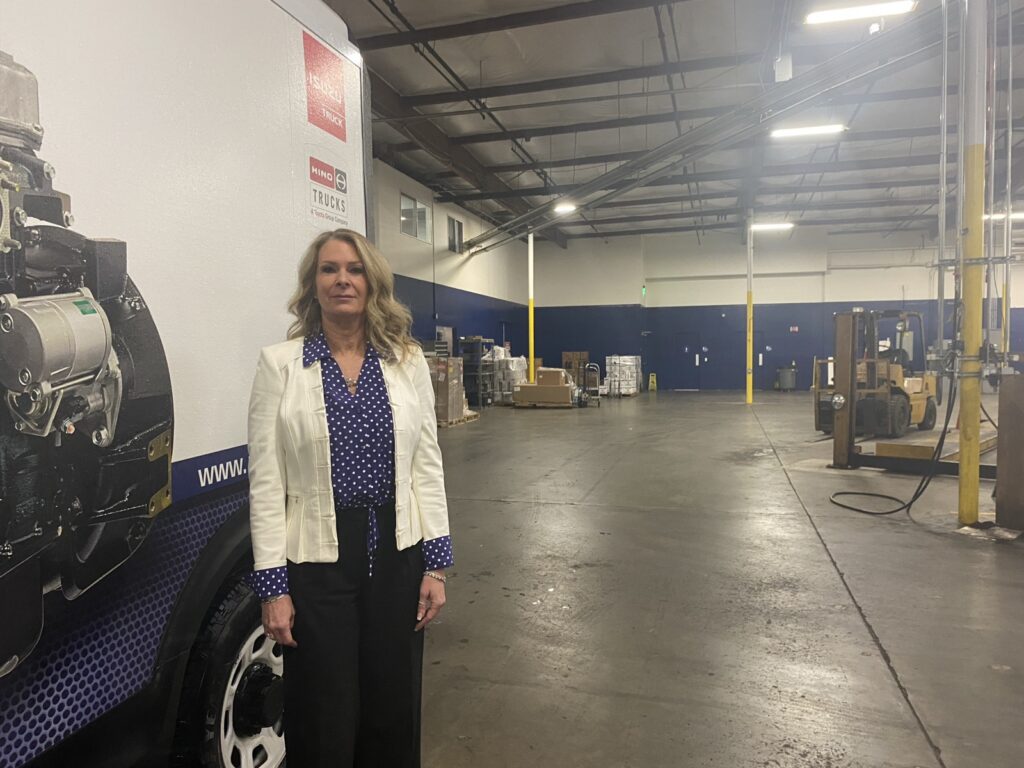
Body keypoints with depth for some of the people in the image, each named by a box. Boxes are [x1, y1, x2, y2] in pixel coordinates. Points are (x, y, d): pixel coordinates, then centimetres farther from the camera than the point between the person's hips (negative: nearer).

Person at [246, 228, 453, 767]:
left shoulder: (408, 360, 2)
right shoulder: (279, 364, -5)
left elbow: (427, 467, 2)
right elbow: (266, 483, -6)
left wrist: (436, 565, 0)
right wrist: (272, 585, -7)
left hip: (398, 557, 3)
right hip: (317, 562, -2)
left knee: (394, 711, 17)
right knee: (325, 721, 13)